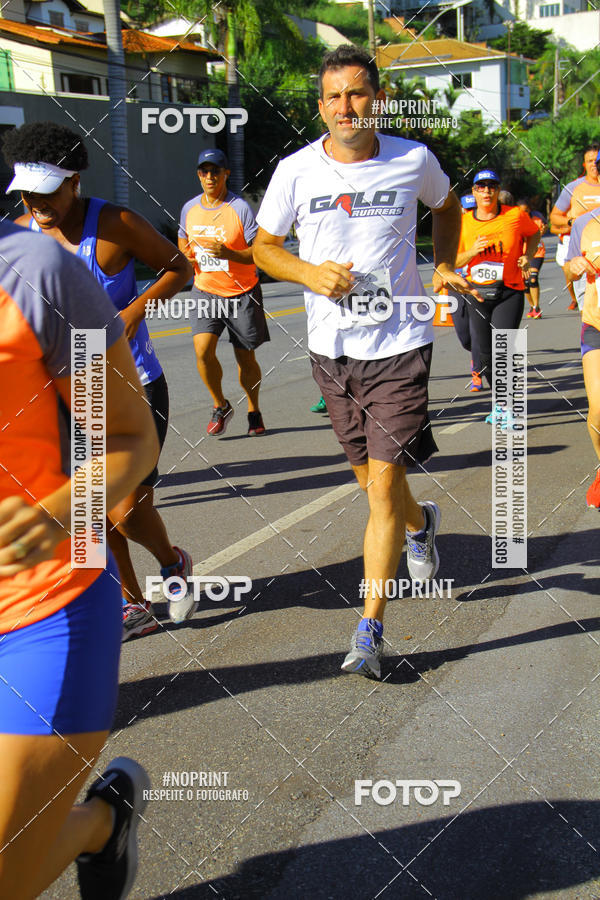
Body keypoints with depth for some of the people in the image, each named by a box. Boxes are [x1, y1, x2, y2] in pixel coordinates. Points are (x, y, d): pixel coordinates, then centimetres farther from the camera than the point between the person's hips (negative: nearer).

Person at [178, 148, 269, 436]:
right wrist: (186, 255, 0)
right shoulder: (189, 208, 5)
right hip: (205, 291, 3)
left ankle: (254, 411, 28)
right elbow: (183, 240, 23)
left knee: (246, 358, 6)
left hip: (241, 293, -3)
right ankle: (220, 406, 8)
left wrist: (227, 253, -28)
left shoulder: (240, 208, -10)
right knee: (202, 350, -15)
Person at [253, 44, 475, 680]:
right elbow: (263, 245, 8)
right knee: (368, 478, 15)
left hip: (399, 345, -2)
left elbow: (446, 207, 20)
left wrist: (445, 266, 7)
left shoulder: (414, 161, -2)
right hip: (331, 347, 3)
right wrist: (309, 272, -10)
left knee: (384, 483, -9)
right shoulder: (296, 171, -2)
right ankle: (420, 522, 52)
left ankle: (370, 632, -1)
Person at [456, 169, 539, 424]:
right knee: (486, 352, 8)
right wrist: (472, 251, -15)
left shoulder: (516, 215, -4)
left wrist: (527, 256, 0)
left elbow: (534, 233, 16)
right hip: (478, 292, 3)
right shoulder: (464, 222, 1)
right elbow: (454, 261, 4)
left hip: (509, 292, -3)